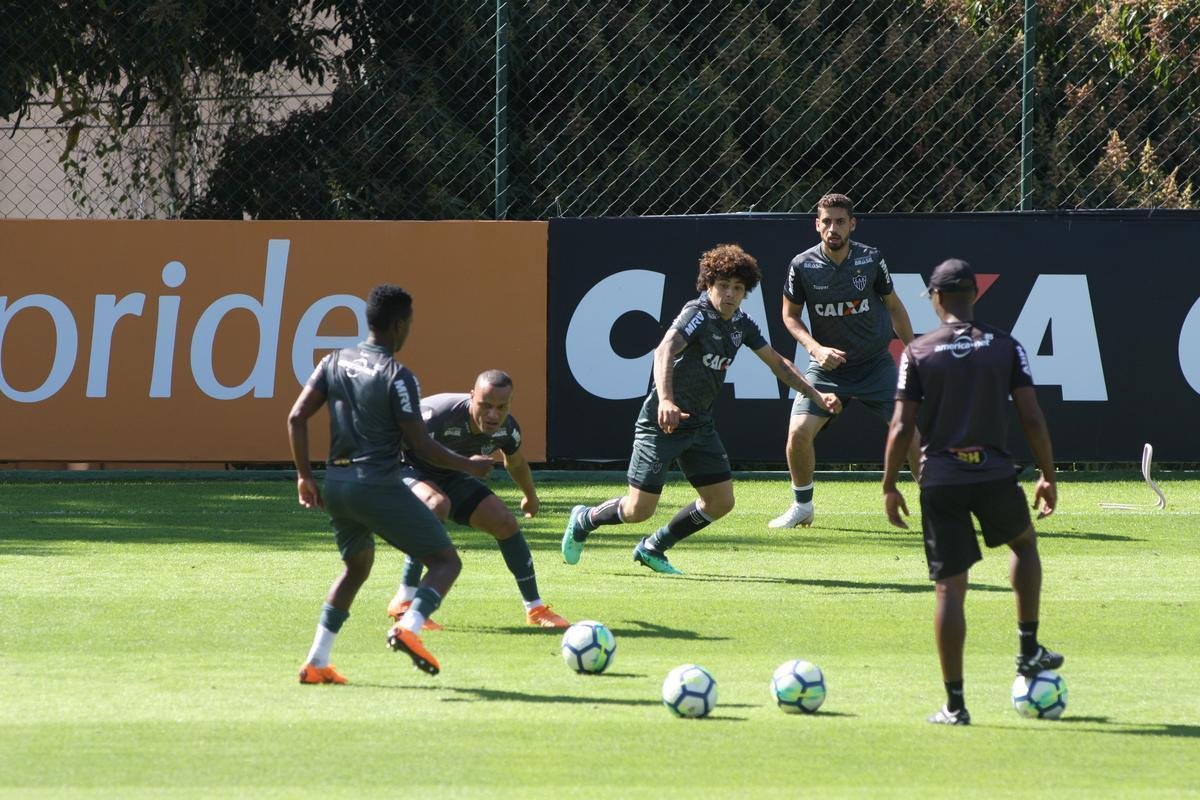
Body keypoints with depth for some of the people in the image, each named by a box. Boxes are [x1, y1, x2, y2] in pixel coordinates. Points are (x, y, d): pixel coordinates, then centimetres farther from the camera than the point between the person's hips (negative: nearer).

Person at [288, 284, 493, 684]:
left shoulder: (335, 362, 8)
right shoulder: (397, 376, -10)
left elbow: (296, 417, 5)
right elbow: (419, 445, -9)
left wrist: (304, 476, 13)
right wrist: (469, 466, 4)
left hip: (336, 484, 7)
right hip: (379, 484, -7)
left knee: (357, 565, 28)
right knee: (446, 561, 3)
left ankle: (316, 662, 19)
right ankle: (408, 627, -23)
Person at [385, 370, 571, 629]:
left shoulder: (506, 428, -17)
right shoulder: (439, 416, -40)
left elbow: (515, 462, 9)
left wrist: (530, 496, 26)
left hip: (448, 476, 7)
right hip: (405, 469, -7)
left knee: (504, 521, -3)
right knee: (437, 504, -38)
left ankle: (535, 608, 14)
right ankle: (405, 602, -31)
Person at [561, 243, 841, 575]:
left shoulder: (741, 324, 5)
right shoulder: (699, 313, -20)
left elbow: (777, 363, 19)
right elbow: (665, 351, -36)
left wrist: (816, 395, 12)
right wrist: (666, 401, -52)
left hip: (699, 424, 8)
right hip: (662, 422, -8)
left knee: (721, 502, 2)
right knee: (639, 509, -7)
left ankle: (652, 548, 20)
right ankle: (584, 520, 24)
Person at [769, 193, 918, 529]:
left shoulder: (871, 259, -11)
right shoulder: (802, 266, -12)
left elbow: (893, 305, 5)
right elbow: (790, 315, 2)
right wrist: (816, 349, -14)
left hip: (876, 363, 0)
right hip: (828, 364, 0)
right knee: (799, 432, -14)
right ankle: (802, 507, 9)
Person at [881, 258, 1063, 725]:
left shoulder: (918, 353, -1)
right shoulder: (1006, 346, 2)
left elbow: (902, 427, -3)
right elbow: (1032, 417, -1)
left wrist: (889, 486, 6)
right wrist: (1048, 476, 9)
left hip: (940, 481, -1)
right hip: (995, 474, 1)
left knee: (950, 588, 2)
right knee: (1024, 542, 31)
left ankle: (955, 704, 1)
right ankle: (1029, 649, 27)